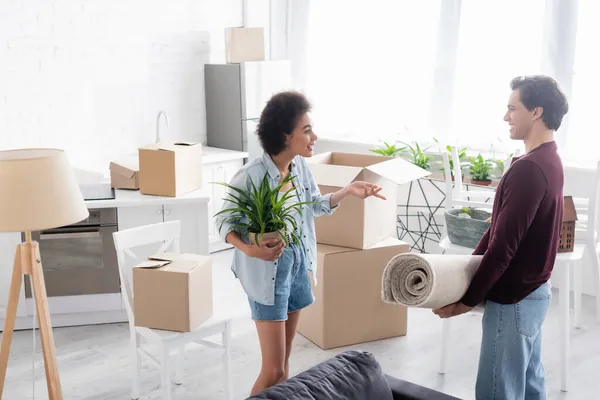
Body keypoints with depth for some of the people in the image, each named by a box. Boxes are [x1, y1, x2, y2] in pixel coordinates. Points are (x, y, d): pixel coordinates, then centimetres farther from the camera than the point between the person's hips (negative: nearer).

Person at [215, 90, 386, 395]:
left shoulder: (300, 165, -3)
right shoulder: (250, 176, -23)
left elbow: (316, 205, 13)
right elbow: (224, 221, -13)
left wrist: (347, 191, -2)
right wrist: (249, 250, -30)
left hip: (298, 263, 7)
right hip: (268, 271, -6)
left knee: (284, 360, 18)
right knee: (274, 370, -3)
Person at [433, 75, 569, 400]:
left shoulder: (528, 169, -24)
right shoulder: (549, 161, 8)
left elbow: (503, 245, -24)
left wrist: (467, 300, -15)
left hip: (513, 299, -10)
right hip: (533, 291, 10)